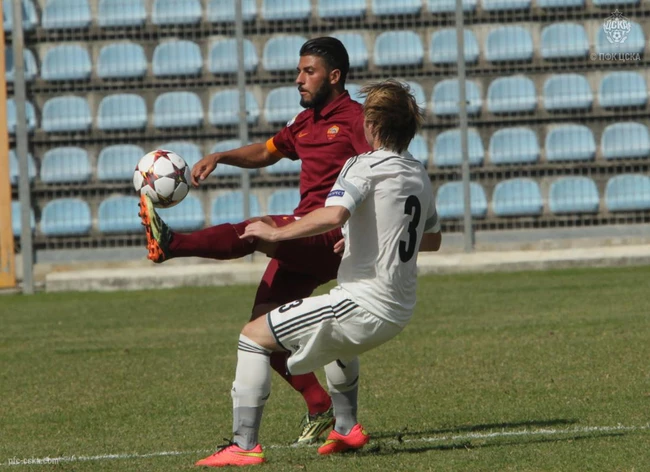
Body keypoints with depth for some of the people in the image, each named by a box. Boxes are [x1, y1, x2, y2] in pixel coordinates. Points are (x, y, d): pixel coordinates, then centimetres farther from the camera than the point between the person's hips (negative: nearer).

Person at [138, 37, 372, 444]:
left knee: (255, 231, -31)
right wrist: (220, 157, 21)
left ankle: (171, 244, -49)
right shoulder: (306, 122, 23)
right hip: (301, 244, 9)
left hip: (332, 240, -9)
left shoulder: (354, 118, -4)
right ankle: (320, 409, 10)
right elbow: (265, 152, 39)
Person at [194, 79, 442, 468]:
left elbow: (332, 216, -31)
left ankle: (244, 446, -9)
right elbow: (433, 239, 27)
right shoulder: (420, 174, 12)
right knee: (335, 338, 42)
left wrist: (275, 232, -19)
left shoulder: (366, 166, -13)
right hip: (400, 311, 9)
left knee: (254, 336, -2)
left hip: (364, 306, -9)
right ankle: (347, 429, 41)